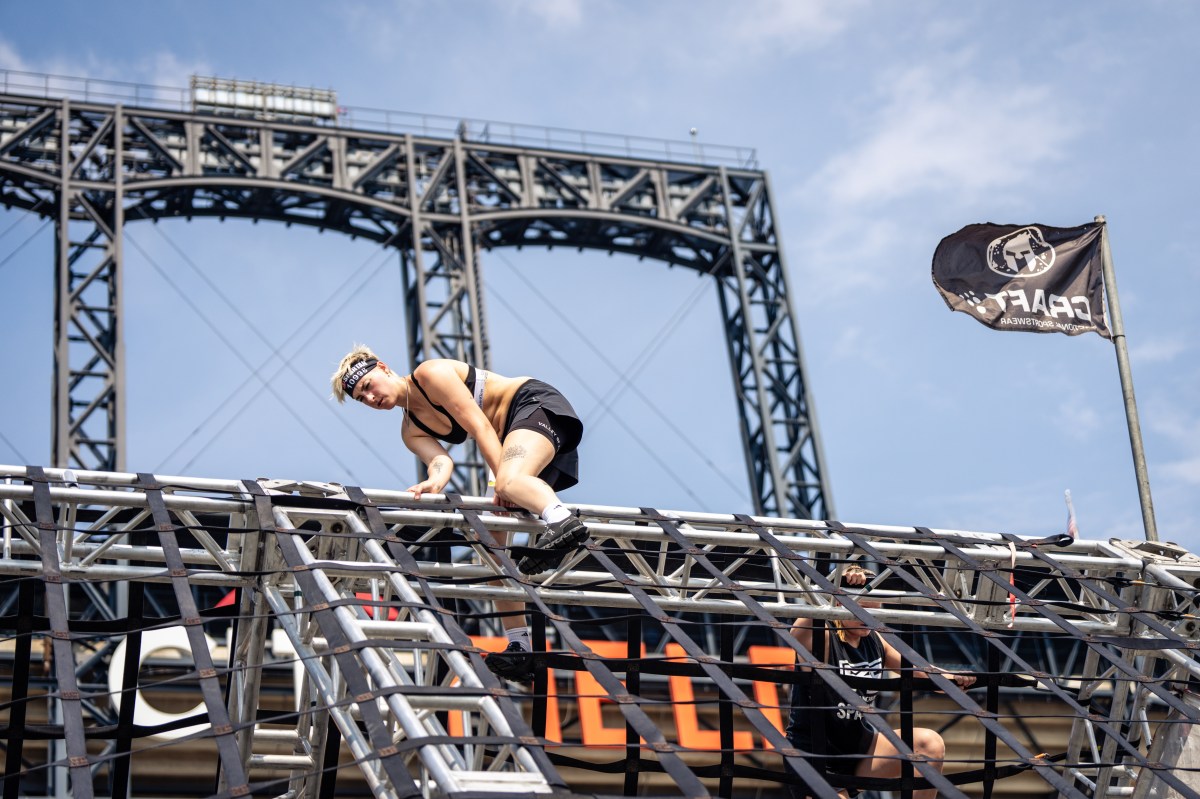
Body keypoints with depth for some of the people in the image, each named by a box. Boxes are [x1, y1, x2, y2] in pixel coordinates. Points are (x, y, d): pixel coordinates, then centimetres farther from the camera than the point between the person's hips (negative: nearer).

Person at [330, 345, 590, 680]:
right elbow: (439, 460, -8)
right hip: (512, 436, 8)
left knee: (511, 480, -39)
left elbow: (478, 425, -17)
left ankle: (562, 520, -70)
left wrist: (504, 482, -25)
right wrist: (434, 482, -33)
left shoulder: (430, 373, -9)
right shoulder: (411, 430, 12)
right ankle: (519, 648, 0)